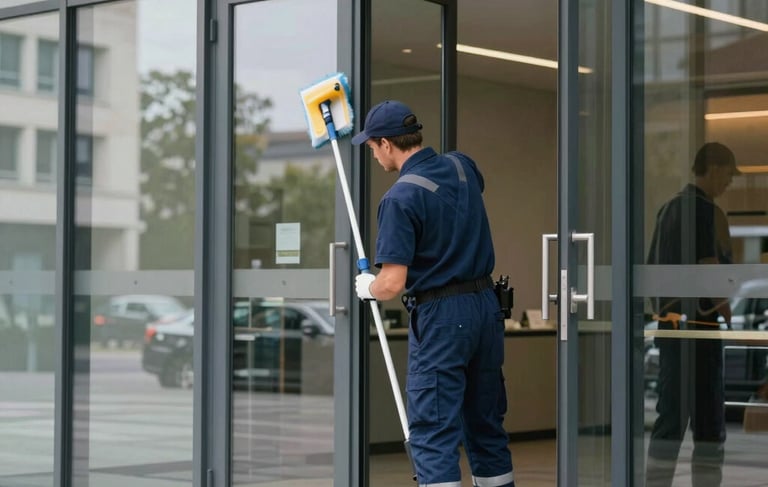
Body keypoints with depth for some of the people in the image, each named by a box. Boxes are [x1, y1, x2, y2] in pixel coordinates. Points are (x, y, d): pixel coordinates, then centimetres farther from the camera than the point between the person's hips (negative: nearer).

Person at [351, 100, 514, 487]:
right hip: (487, 308, 7)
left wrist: (367, 287, 2)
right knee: (486, 427, 16)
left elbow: (392, 283, -20)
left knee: (434, 435, -4)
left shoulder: (400, 197, -16)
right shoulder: (462, 167, 5)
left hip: (439, 317, -7)